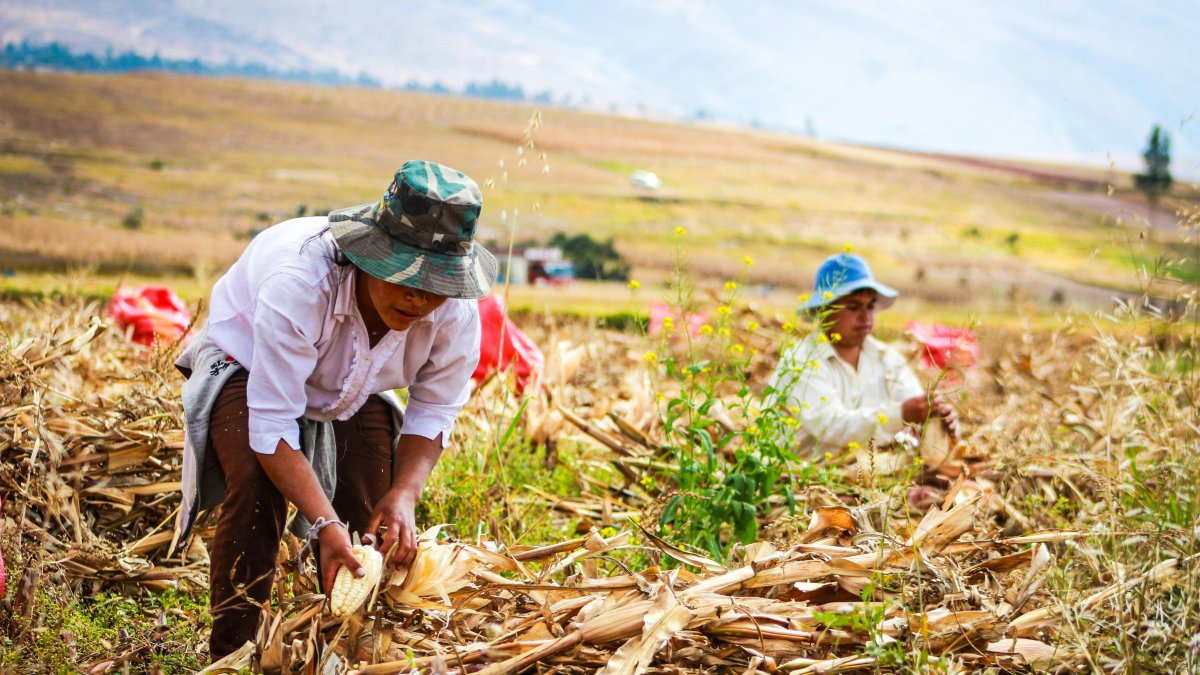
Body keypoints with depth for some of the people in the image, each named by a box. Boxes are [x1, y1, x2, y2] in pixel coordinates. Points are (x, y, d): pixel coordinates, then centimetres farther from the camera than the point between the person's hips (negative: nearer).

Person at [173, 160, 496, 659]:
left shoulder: (456, 311, -28)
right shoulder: (300, 281, -44)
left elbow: (434, 412, -13)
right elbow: (272, 423, -41)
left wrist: (405, 492, -31)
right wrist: (324, 523, -48)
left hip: (354, 393, 4)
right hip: (247, 367, -4)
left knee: (370, 514, -11)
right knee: (256, 486, -29)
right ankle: (231, 655, -16)